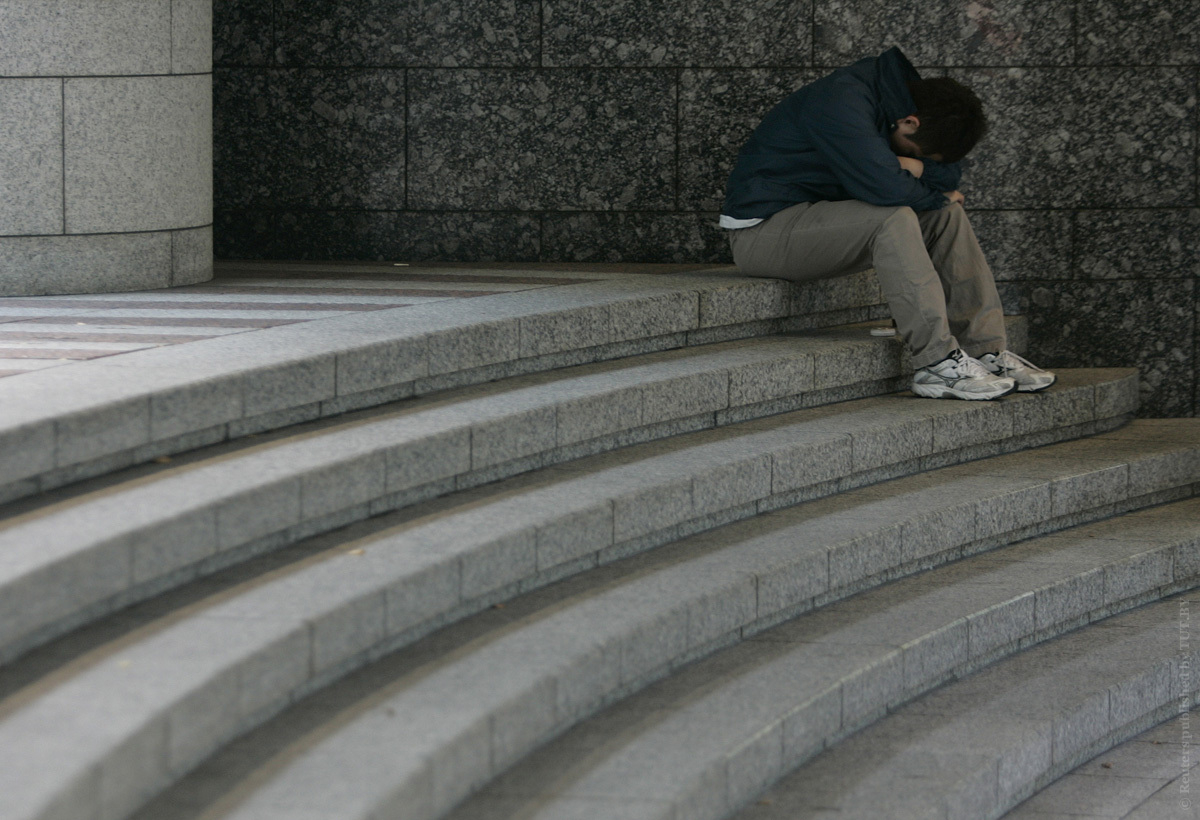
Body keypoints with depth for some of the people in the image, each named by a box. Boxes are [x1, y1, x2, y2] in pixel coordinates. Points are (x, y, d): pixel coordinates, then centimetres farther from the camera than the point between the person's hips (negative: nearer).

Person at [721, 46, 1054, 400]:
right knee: (893, 219, -30)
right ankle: (936, 363, -28)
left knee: (947, 216, 1)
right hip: (762, 230, -9)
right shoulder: (842, 102, -24)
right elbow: (886, 187, -32)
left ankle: (986, 351, -3)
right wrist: (933, 195, -13)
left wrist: (913, 167, -14)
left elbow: (949, 174, 8)